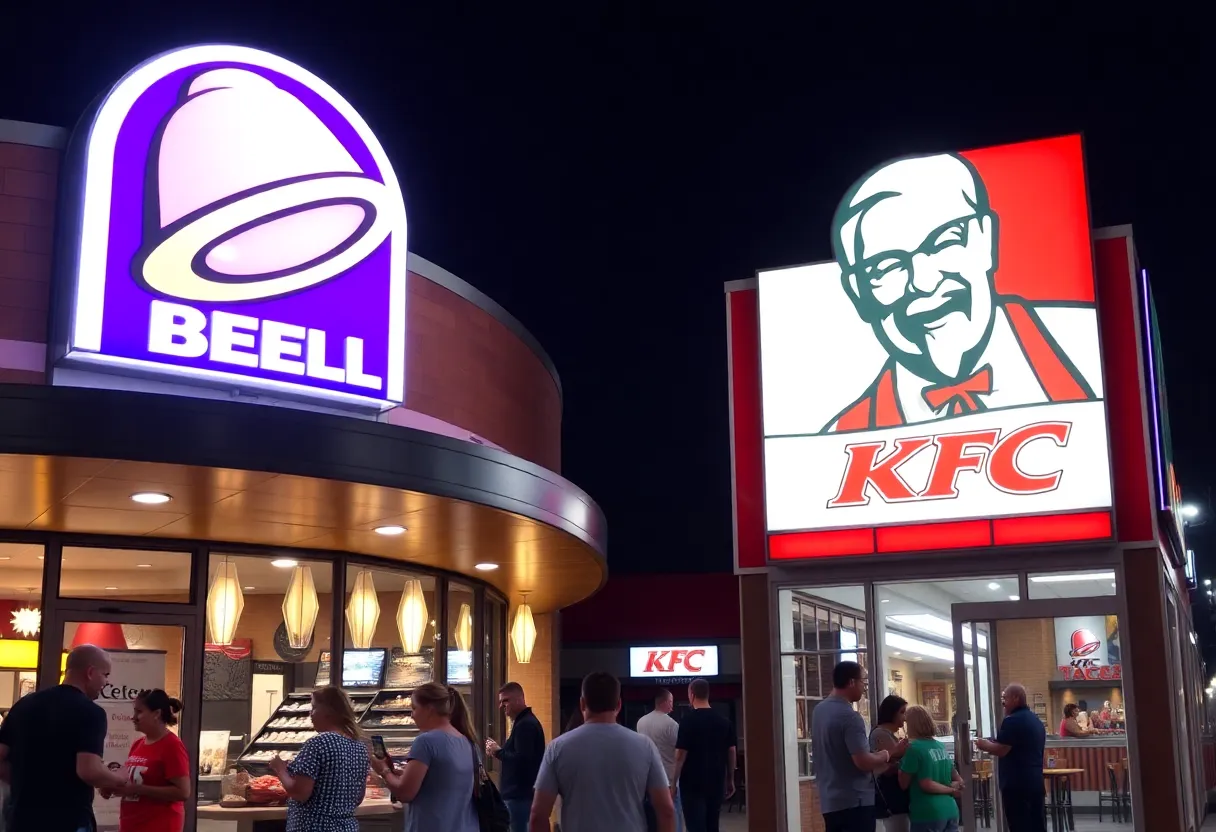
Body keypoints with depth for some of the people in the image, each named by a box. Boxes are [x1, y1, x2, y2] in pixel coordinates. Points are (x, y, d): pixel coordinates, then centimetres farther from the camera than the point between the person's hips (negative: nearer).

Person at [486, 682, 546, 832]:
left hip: (520, 795, -11)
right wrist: (499, 752, 6)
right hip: (520, 793, 11)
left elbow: (522, 760, -26)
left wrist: (498, 752, -13)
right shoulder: (524, 722, 17)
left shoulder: (525, 725, -15)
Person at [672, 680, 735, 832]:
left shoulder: (688, 720, -11)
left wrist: (673, 782, -7)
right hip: (716, 781, 5)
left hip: (693, 782, -5)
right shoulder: (724, 721, 4)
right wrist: (730, 780, 16)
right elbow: (731, 752, 8)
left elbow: (681, 755, -13)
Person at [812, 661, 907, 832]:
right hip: (854, 801, -9)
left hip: (830, 800, 9)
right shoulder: (849, 716, -19)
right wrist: (889, 753, -3)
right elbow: (863, 762, -21)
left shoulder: (819, 710, 10)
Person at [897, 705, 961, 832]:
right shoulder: (941, 747, 12)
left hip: (928, 814, -7)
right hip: (951, 812, 7)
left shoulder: (914, 748, -9)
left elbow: (904, 783, -5)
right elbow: (958, 781, 15)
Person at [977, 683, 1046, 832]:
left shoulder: (1012, 720, -15)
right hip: (1035, 782, 9)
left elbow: (1001, 750, -18)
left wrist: (984, 745, -2)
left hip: (1016, 784, -9)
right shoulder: (1036, 720, 15)